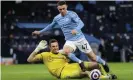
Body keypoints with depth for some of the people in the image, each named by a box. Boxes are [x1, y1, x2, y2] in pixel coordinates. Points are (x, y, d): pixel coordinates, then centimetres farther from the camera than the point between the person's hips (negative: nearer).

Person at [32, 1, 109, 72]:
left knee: (93, 57, -1)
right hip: (69, 41, 4)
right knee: (65, 51, -32)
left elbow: (81, 23, -25)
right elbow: (51, 26, 25)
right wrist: (40, 32, 28)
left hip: (80, 39, -4)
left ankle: (104, 63, 30)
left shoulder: (72, 14, -12)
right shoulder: (57, 18, 5)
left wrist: (76, 30, -46)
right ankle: (80, 62, -17)